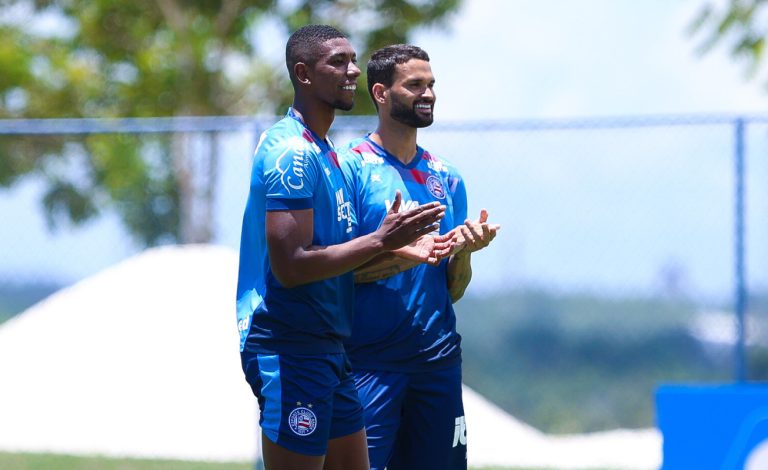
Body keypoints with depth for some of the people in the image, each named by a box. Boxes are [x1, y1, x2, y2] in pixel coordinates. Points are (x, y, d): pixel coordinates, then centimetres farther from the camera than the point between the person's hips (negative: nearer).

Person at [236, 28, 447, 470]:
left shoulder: (323, 151, 17)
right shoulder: (291, 151, -15)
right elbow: (290, 266, -22)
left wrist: (399, 247, 11)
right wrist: (380, 241, -17)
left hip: (327, 348, 10)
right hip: (290, 348, -10)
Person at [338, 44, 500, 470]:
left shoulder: (447, 178, 13)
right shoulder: (351, 167, -4)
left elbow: (452, 291, 13)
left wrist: (464, 251, -8)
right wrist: (409, 255, -22)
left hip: (438, 356, 6)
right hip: (370, 362, -6)